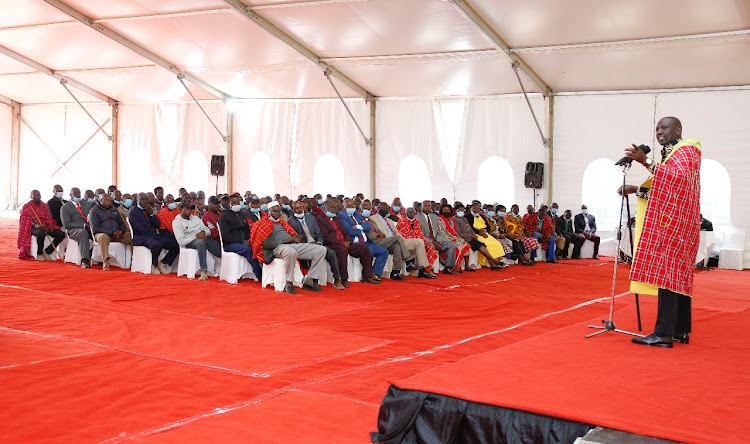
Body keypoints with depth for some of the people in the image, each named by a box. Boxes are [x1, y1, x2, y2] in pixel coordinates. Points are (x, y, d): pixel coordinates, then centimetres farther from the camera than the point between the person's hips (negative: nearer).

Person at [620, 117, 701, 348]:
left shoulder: (685, 150, -6)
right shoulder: (672, 154, 23)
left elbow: (680, 176, -28)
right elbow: (660, 191, 18)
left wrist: (646, 162, -35)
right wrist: (637, 190, 4)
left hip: (673, 224, -10)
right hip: (673, 223, 10)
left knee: (665, 272, -14)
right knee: (678, 275, 8)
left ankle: (664, 333, -18)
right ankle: (681, 331, 11)